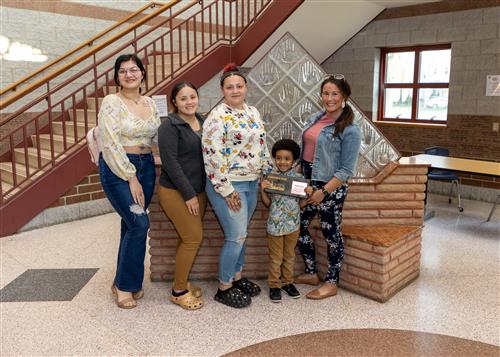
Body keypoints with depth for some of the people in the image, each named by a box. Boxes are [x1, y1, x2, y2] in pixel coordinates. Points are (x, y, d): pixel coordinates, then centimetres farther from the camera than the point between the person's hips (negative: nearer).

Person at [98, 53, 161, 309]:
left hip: (146, 166, 6)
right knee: (139, 223, -12)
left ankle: (125, 281, 25)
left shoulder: (150, 103, 10)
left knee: (132, 225, 10)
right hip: (117, 168, -6)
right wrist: (131, 178, -16)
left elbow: (158, 138, 16)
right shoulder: (112, 102, -9)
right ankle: (124, 285, 6)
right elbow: (111, 145, -15)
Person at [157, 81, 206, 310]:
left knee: (189, 238, 12)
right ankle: (178, 291, 10)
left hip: (199, 190, 7)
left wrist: (199, 192, 8)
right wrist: (188, 194, -19)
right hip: (176, 192, -7)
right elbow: (170, 162, -18)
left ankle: (181, 283, 28)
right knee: (194, 237, -5)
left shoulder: (202, 121, 9)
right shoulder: (170, 126, -13)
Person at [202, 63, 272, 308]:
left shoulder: (253, 113, 10)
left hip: (252, 183, 7)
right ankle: (224, 288, 13)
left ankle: (237, 277, 33)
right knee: (236, 236, -4)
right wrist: (227, 191, -19)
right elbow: (212, 157, -19)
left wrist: (268, 174, 14)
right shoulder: (217, 117, -15)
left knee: (240, 234, 16)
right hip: (229, 185, -7)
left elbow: (262, 146, 18)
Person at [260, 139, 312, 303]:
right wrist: (262, 190, -17)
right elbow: (267, 203, -2)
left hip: (293, 224, 2)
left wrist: (308, 194, -15)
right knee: (276, 257, 9)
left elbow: (300, 204, 2)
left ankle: (287, 282, 33)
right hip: (275, 224, -2)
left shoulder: (299, 178, -3)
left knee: (289, 255, 17)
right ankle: (274, 285, 23)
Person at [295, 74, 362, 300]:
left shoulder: (349, 130, -14)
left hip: (330, 187, -7)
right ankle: (311, 273, 32)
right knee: (299, 226, 13)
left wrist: (323, 191, -19)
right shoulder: (315, 118, 7)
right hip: (308, 182, 8)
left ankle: (331, 283, 23)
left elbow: (346, 170, -15)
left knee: (331, 233, 6)